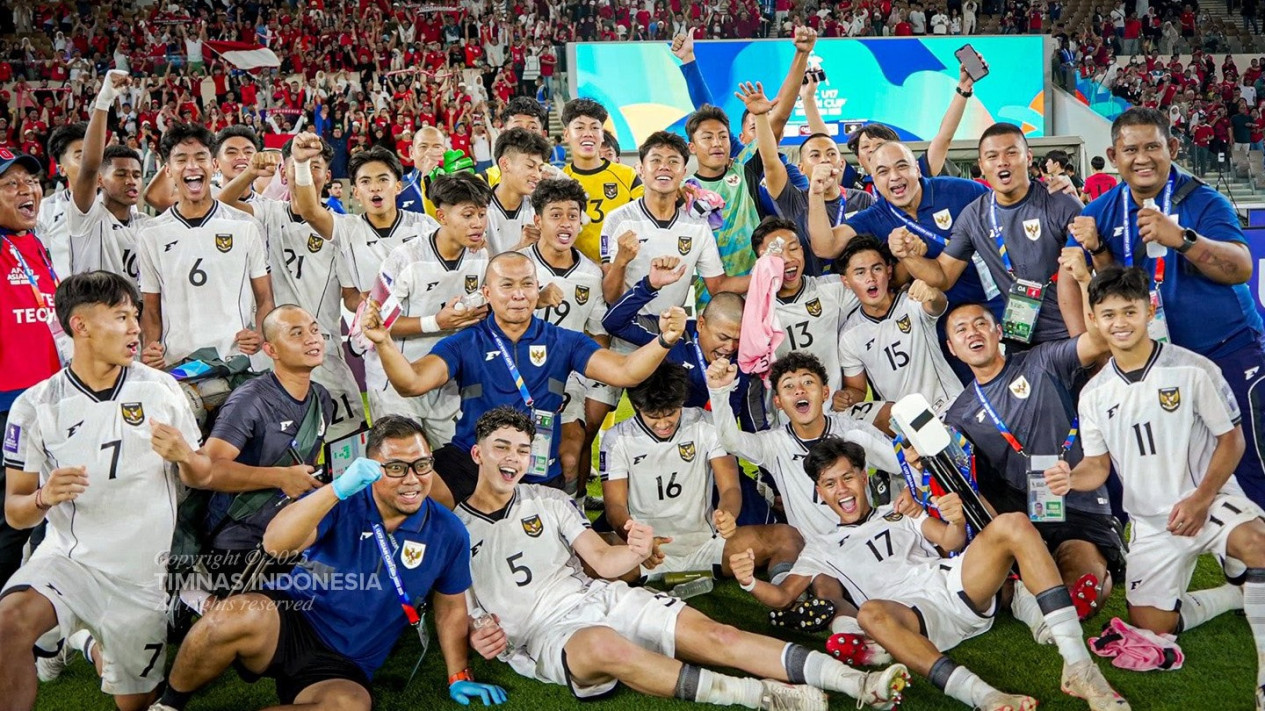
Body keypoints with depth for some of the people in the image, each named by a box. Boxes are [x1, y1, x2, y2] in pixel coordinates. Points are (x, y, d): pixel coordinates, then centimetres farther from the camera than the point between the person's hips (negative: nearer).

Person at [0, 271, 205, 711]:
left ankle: (92, 645, 42)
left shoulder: (160, 389, -2)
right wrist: (44, 498, -25)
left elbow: (201, 479, 4)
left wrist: (184, 456, -19)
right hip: (69, 556, -2)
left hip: (141, 571, 2)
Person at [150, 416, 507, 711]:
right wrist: (338, 489, -34)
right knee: (244, 613, -37)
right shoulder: (342, 503, -7)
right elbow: (274, 544, -23)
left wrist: (459, 678, 11)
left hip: (342, 667, 2)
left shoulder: (448, 533, 0)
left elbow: (451, 607, 13)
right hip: (288, 623, -2)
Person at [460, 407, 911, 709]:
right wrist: (475, 636, -17)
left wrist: (635, 554, -16)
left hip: (599, 596, 4)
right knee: (604, 645, -40)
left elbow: (602, 560, 7)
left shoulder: (548, 501, 14)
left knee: (711, 634, -15)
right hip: (544, 634, -4)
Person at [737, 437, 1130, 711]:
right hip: (913, 616, -2)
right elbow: (782, 596, 16)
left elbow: (949, 541, 12)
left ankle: (1078, 667, -32)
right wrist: (751, 582, -6)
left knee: (1012, 524, -25)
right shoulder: (823, 546, 26)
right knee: (871, 613, -40)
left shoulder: (900, 513, 29)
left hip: (956, 586, 3)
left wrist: (956, 522, -13)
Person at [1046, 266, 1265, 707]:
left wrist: (1201, 499, -18)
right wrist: (1071, 478, -19)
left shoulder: (1193, 370, -11)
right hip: (1151, 522, 5)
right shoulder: (1094, 395, 2)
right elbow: (1098, 466, 6)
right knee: (1150, 624, -2)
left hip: (1210, 499, -4)